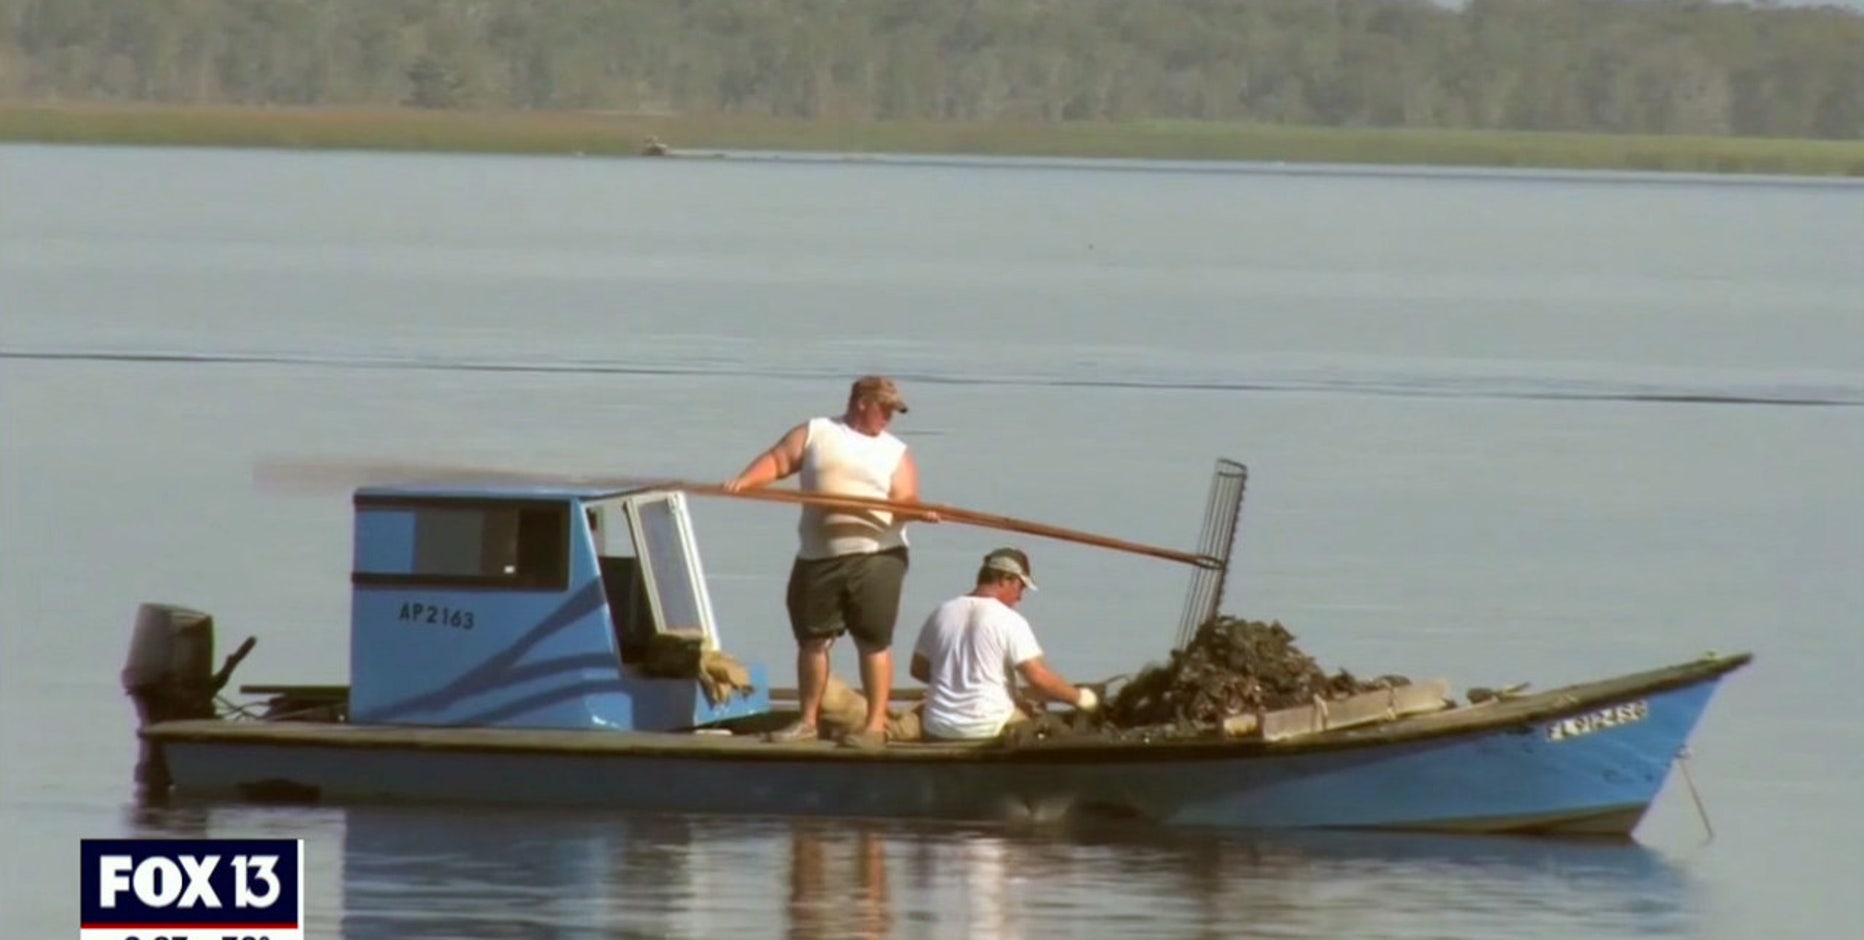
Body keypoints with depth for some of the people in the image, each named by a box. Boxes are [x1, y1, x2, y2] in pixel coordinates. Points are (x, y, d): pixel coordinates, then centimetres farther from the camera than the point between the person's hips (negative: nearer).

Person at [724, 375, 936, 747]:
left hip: (875, 555, -2)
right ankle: (808, 720, 21)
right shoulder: (815, 433, 10)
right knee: (812, 639, 10)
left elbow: (903, 503, -1)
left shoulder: (895, 452, 8)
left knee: (874, 642, -4)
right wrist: (744, 482, -14)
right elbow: (777, 461, 3)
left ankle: (876, 724, 0)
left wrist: (918, 511, -23)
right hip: (818, 557, 2)